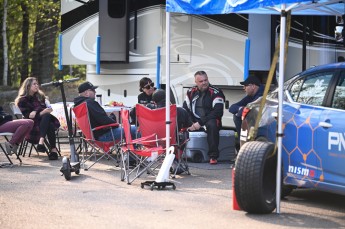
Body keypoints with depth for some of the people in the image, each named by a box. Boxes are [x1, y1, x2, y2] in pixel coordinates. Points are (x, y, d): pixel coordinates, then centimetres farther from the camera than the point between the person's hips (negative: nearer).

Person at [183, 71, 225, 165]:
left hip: (210, 121, -4)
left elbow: (218, 112, -15)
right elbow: (185, 109, 10)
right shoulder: (191, 92, 9)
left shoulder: (216, 92, -7)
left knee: (212, 125, -38)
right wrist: (190, 123, -10)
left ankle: (213, 156, -33)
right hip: (194, 122, 4)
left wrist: (200, 123, -19)